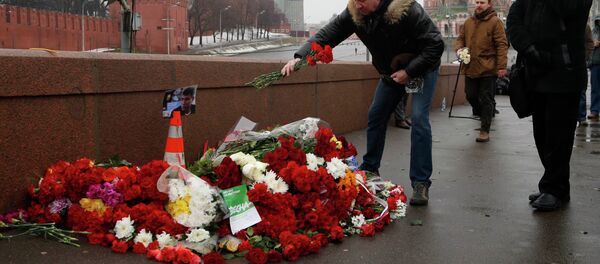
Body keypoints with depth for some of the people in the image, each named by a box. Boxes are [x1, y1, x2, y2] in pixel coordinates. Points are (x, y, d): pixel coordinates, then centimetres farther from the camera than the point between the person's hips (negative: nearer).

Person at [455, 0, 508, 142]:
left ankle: (485, 131, 6)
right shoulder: (468, 22, 10)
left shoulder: (495, 21, -6)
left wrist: (502, 66, -15)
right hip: (470, 67, 6)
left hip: (488, 69, -6)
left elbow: (502, 45, -9)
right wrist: (459, 48, -3)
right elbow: (460, 39, 20)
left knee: (486, 100, -1)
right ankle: (485, 116, 38)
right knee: (471, 96, 13)